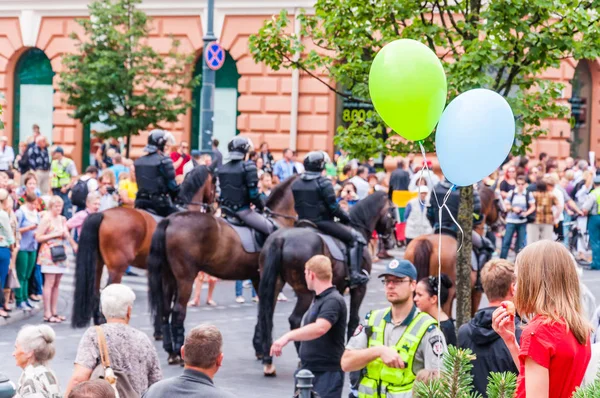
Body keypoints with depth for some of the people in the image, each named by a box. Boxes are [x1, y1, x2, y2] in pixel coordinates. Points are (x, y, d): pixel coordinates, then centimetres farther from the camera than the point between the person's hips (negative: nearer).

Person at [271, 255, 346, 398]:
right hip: (309, 371, 10)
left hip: (327, 373, -10)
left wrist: (288, 336, -43)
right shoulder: (319, 300, 15)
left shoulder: (333, 301, -19)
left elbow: (319, 328, -36)